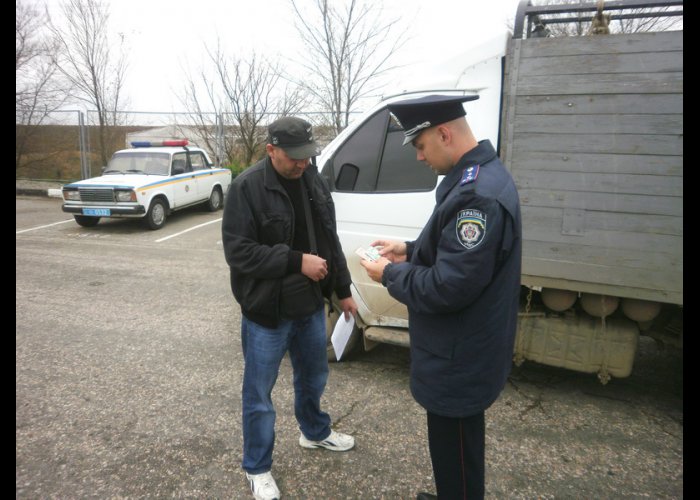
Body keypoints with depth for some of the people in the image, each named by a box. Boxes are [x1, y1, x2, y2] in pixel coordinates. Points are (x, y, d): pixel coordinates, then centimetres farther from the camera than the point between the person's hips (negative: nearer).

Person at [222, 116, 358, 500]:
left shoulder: (314, 180, 3)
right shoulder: (247, 187, -17)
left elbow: (330, 239, 11)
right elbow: (237, 251, -21)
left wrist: (342, 290, 13)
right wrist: (297, 261, -26)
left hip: (311, 306, 6)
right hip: (266, 312, -6)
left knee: (313, 377, 25)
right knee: (259, 395, 9)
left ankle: (314, 432, 51)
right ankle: (257, 469, 31)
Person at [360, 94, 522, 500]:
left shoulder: (477, 194, -29)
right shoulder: (481, 175, 6)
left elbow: (448, 287, -28)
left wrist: (391, 275, -14)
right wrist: (411, 250, 9)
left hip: (459, 358, -10)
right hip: (465, 349, 10)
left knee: (455, 452, 10)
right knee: (455, 445, 28)